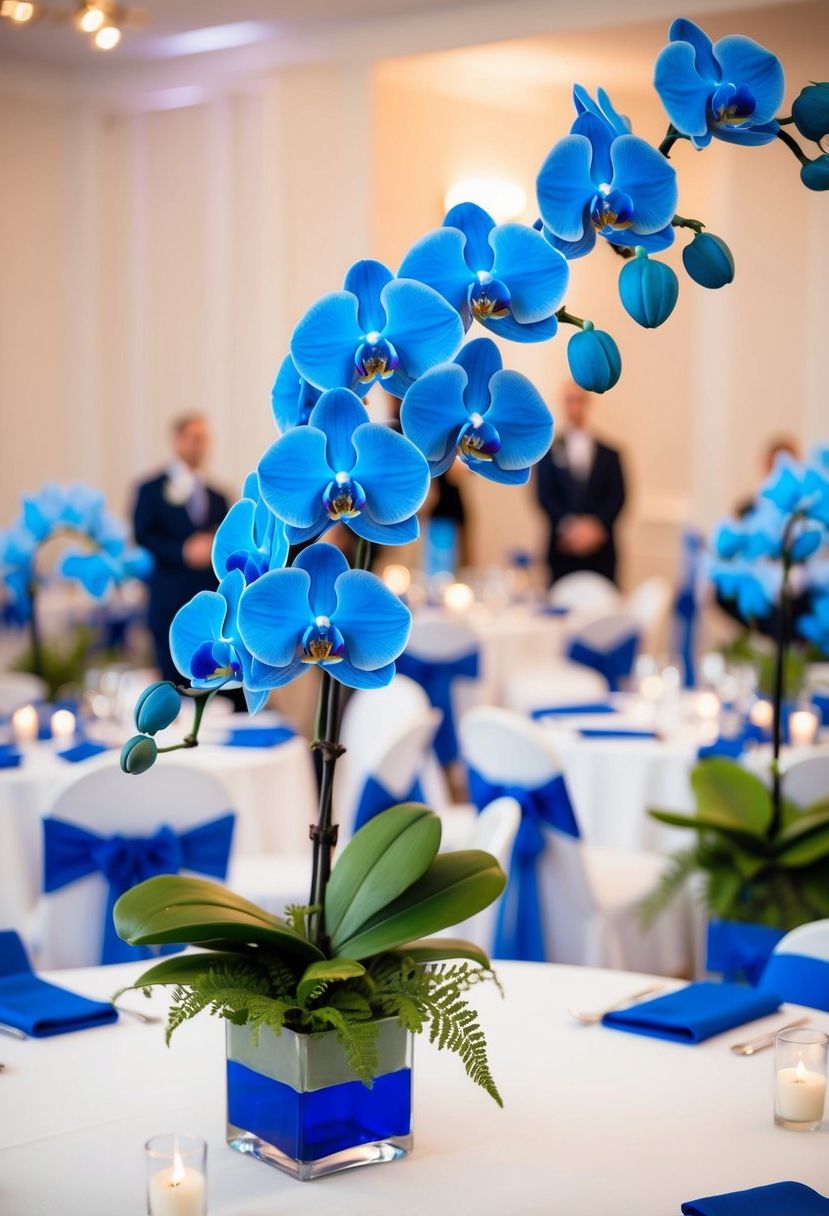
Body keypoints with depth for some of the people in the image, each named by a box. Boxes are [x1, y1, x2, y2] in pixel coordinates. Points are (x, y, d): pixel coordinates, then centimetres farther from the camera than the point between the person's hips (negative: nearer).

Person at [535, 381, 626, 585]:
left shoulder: (609, 454, 10)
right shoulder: (550, 452, 7)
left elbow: (617, 497, 3)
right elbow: (545, 496, 0)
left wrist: (596, 525, -12)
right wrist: (569, 526, -13)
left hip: (600, 551, 1)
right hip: (562, 548, -1)